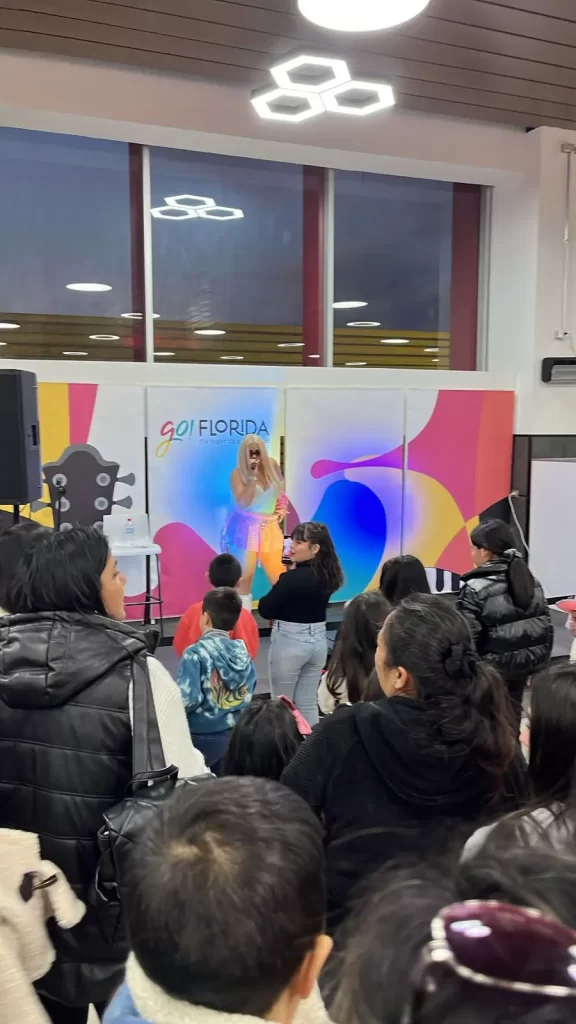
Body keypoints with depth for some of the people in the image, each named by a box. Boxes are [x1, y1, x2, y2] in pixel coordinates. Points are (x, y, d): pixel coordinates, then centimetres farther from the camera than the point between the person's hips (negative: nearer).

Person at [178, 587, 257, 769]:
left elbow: (188, 699, -22)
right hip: (236, 734, 5)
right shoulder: (243, 652, 1)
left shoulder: (196, 653, -15)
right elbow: (250, 696, 5)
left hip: (203, 738, -5)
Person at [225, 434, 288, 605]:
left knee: (280, 577, 9)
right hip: (245, 528, -4)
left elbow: (281, 491, 17)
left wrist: (282, 508, 3)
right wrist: (252, 476, -26)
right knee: (244, 577, -3)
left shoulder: (272, 465, 1)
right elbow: (243, 503, -21)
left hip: (270, 527, 4)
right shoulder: (238, 473, -11)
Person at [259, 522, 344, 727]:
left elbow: (265, 610, -14)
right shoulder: (328, 576, 1)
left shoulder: (293, 577, -21)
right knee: (308, 703, 15)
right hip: (318, 641, 7)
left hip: (290, 642, -7)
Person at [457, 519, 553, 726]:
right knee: (511, 718, 19)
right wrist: (539, 660, 17)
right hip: (526, 664, 7)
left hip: (491, 670, -6)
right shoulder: (531, 581, 3)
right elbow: (547, 627, 8)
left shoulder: (475, 589, -18)